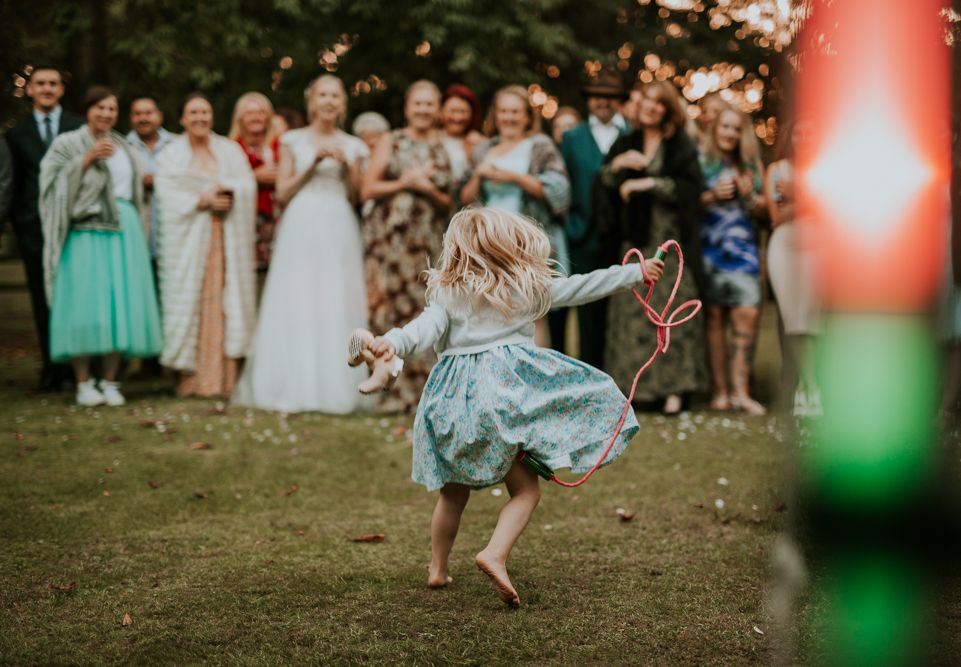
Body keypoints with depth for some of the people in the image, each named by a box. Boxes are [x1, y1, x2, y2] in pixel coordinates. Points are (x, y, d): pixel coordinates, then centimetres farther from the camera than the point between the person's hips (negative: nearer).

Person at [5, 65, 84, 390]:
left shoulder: (81, 127, 7)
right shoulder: (17, 133, 11)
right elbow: (14, 183, 10)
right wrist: (17, 222, 1)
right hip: (34, 226, 1)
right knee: (43, 300, 3)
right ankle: (52, 368, 10)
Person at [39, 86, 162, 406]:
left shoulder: (123, 147, 20)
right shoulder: (67, 143, 5)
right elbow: (59, 184, -9)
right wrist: (88, 158, -14)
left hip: (124, 230, 5)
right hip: (85, 230, -4)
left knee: (119, 304, 0)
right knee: (85, 302, -8)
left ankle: (110, 381, 7)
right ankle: (83, 383, -2)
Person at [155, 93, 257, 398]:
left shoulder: (230, 150, 14)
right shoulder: (170, 155, 9)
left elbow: (248, 186, 2)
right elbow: (168, 196, -4)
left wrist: (226, 193, -17)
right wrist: (202, 201, -15)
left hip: (226, 238, 1)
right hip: (187, 236, -1)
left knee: (225, 301, -5)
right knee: (190, 301, -6)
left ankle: (224, 377, -6)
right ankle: (191, 378, -5)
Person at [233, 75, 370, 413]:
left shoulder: (351, 146, 13)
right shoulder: (293, 141, 8)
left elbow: (354, 196, 12)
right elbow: (283, 193, 3)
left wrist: (346, 167, -4)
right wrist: (313, 164, -6)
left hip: (340, 229, 2)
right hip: (302, 226, -1)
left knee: (338, 307, -3)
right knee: (297, 308, -4)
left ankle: (337, 386, 3)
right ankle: (296, 388, 0)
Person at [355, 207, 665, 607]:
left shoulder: (447, 294, 8)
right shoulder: (528, 288, 7)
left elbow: (427, 327, -11)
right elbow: (583, 288, 13)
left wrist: (394, 342, -25)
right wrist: (637, 272, 22)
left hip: (456, 396, 3)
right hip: (505, 390, -3)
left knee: (454, 491, 19)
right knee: (526, 489, 3)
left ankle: (437, 570, 29)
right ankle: (495, 555, -19)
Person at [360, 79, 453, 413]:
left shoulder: (445, 148, 12)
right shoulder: (391, 142, 8)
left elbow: (450, 203, 12)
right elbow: (368, 189, 1)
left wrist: (430, 190, -7)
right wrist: (404, 182, -9)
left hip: (427, 242, 1)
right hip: (389, 237, -1)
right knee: (389, 308, -7)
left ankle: (421, 390, 2)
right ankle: (392, 392, -1)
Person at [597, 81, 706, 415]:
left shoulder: (680, 146, 4)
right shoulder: (625, 144, 16)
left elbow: (691, 186, -7)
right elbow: (602, 184, 11)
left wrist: (648, 184, -11)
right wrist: (617, 165, -8)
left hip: (669, 239, -3)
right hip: (631, 240, 4)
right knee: (631, 310, -1)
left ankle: (673, 387, -5)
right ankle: (633, 384, 2)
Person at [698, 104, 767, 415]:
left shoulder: (751, 164, 15)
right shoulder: (700, 161, 3)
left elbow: (761, 208, 17)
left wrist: (749, 195, -3)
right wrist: (713, 196, -14)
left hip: (742, 246, 3)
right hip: (708, 246, -3)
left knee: (748, 314, -10)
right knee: (714, 317, -2)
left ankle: (740, 390, -5)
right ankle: (719, 390, 5)